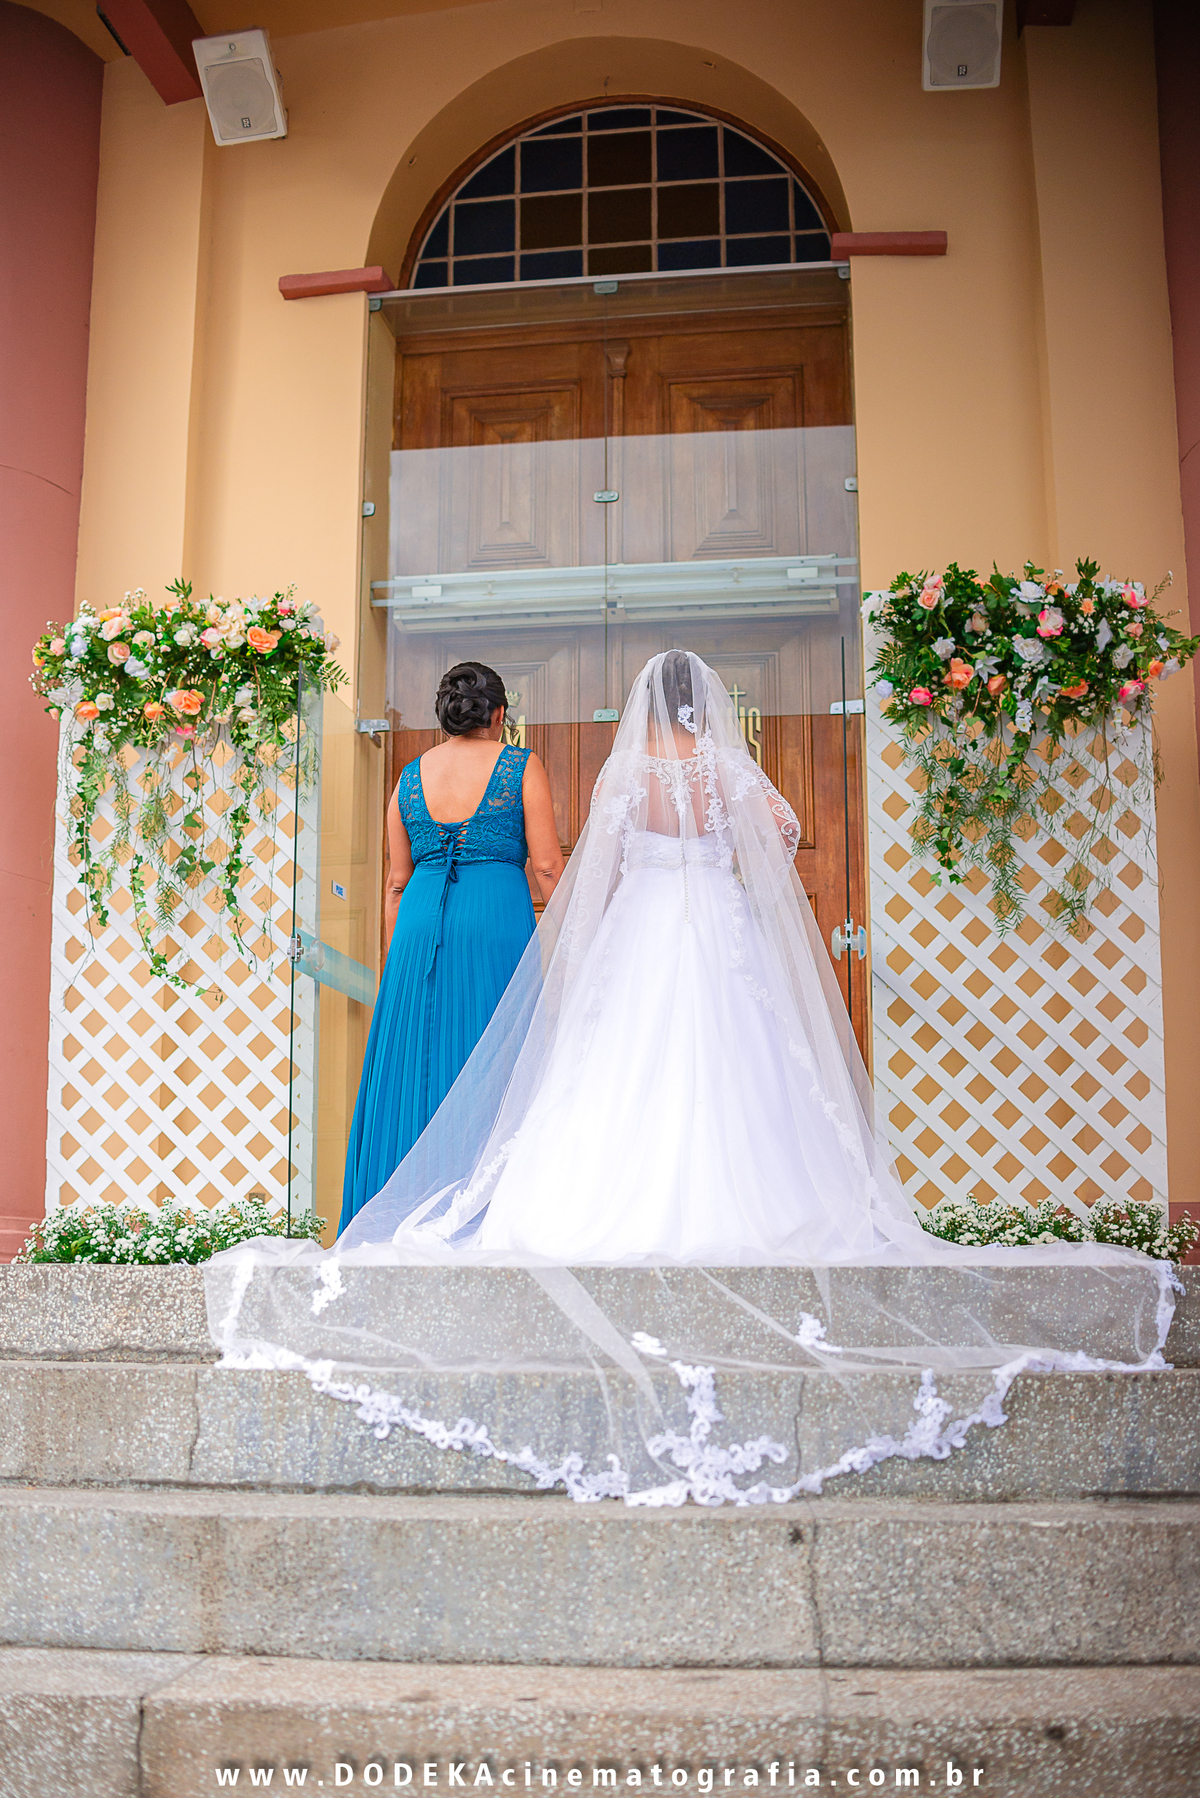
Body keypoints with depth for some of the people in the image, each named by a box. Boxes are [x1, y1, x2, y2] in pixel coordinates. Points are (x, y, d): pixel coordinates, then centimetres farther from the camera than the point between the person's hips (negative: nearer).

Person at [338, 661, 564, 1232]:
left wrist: (396, 959, 19)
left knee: (414, 1063, 9)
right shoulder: (522, 767, 1)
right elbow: (547, 866, -4)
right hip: (498, 922, -3)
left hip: (420, 928, 4)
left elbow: (396, 881, 13)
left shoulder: (411, 775, 11)